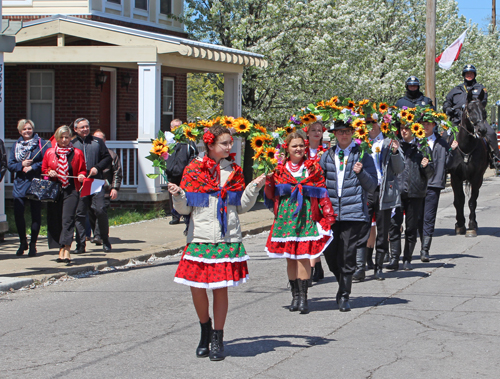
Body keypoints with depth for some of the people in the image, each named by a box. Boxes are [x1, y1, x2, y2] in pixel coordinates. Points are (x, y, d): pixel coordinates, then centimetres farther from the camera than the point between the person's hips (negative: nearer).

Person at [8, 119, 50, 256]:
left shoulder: (40, 143, 1)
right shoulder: (16, 145, 11)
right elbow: (10, 165, 8)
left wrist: (32, 167, -14)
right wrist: (21, 165, -10)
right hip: (20, 184, 3)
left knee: (36, 214, 1)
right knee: (18, 213, -3)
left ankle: (33, 244, 11)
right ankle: (23, 242, 15)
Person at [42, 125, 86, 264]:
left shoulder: (77, 153, 6)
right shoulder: (49, 153, 11)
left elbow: (82, 170, 11)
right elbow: (43, 169, 17)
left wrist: (81, 176, -10)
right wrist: (49, 173, -3)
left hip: (71, 191, -3)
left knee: (68, 219, -14)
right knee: (56, 220, 3)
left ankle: (66, 251, -21)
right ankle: (61, 250, 13)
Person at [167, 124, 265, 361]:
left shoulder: (234, 172, 10)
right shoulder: (194, 170, 2)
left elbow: (241, 207, 13)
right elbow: (184, 209, 3)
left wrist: (254, 188, 1)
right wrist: (178, 195, -17)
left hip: (228, 239, 1)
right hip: (200, 238, -1)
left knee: (220, 288, 0)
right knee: (197, 288, -2)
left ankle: (217, 338, 14)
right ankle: (205, 330, 24)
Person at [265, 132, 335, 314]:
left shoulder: (313, 167, 7)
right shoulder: (279, 169, 9)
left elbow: (322, 193, 5)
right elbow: (271, 195, 9)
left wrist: (327, 215, -3)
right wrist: (269, 180, -8)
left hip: (307, 216, -2)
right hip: (286, 216, 2)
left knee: (303, 257, -9)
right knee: (290, 258, 4)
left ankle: (303, 297, -5)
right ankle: (295, 295, 14)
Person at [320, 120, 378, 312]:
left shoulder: (362, 155, 4)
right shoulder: (327, 156, 13)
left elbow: (372, 187, 1)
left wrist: (361, 172, -16)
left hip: (353, 212, -3)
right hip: (330, 211, 3)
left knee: (347, 256, -4)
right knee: (329, 253, 3)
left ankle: (344, 296, 7)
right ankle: (343, 284, 29)